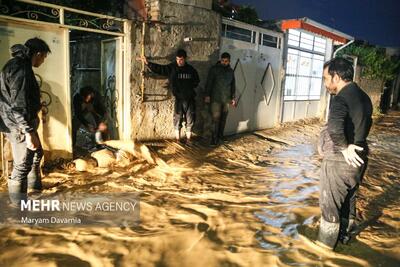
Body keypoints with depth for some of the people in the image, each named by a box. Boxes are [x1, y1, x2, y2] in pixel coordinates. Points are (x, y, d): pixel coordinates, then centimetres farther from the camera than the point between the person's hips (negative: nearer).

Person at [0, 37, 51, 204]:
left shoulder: (20, 64, 13)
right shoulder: (20, 68, -21)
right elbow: (18, 104, -26)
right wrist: (28, 132, -27)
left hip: (26, 122, 11)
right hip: (19, 126, -11)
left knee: (37, 153, 26)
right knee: (23, 164, -2)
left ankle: (34, 183, 47)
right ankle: (19, 205, 12)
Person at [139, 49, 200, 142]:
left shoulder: (191, 70, 2)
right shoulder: (171, 68, -2)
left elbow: (196, 81, 16)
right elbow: (159, 69, -9)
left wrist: (190, 86, 2)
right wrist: (147, 63, -20)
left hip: (190, 99, 1)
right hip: (178, 99, -1)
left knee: (190, 121, 8)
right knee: (177, 121, 5)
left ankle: (188, 141, 22)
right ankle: (178, 141, 17)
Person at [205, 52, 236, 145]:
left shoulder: (231, 71, 11)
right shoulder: (214, 69, -4)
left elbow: (233, 85, 17)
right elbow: (209, 83, -5)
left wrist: (233, 97, 14)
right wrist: (207, 95, -11)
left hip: (226, 99, 5)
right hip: (216, 98, -4)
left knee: (223, 118, 9)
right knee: (216, 118, -7)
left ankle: (220, 135, 22)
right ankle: (214, 138, -2)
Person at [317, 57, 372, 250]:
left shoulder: (341, 99, -22)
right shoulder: (363, 97, 6)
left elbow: (334, 127, -41)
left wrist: (344, 148, -25)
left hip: (340, 160, -8)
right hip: (358, 158, 8)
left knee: (330, 203, 10)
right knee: (349, 199, 24)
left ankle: (326, 242, 27)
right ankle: (344, 234, 42)